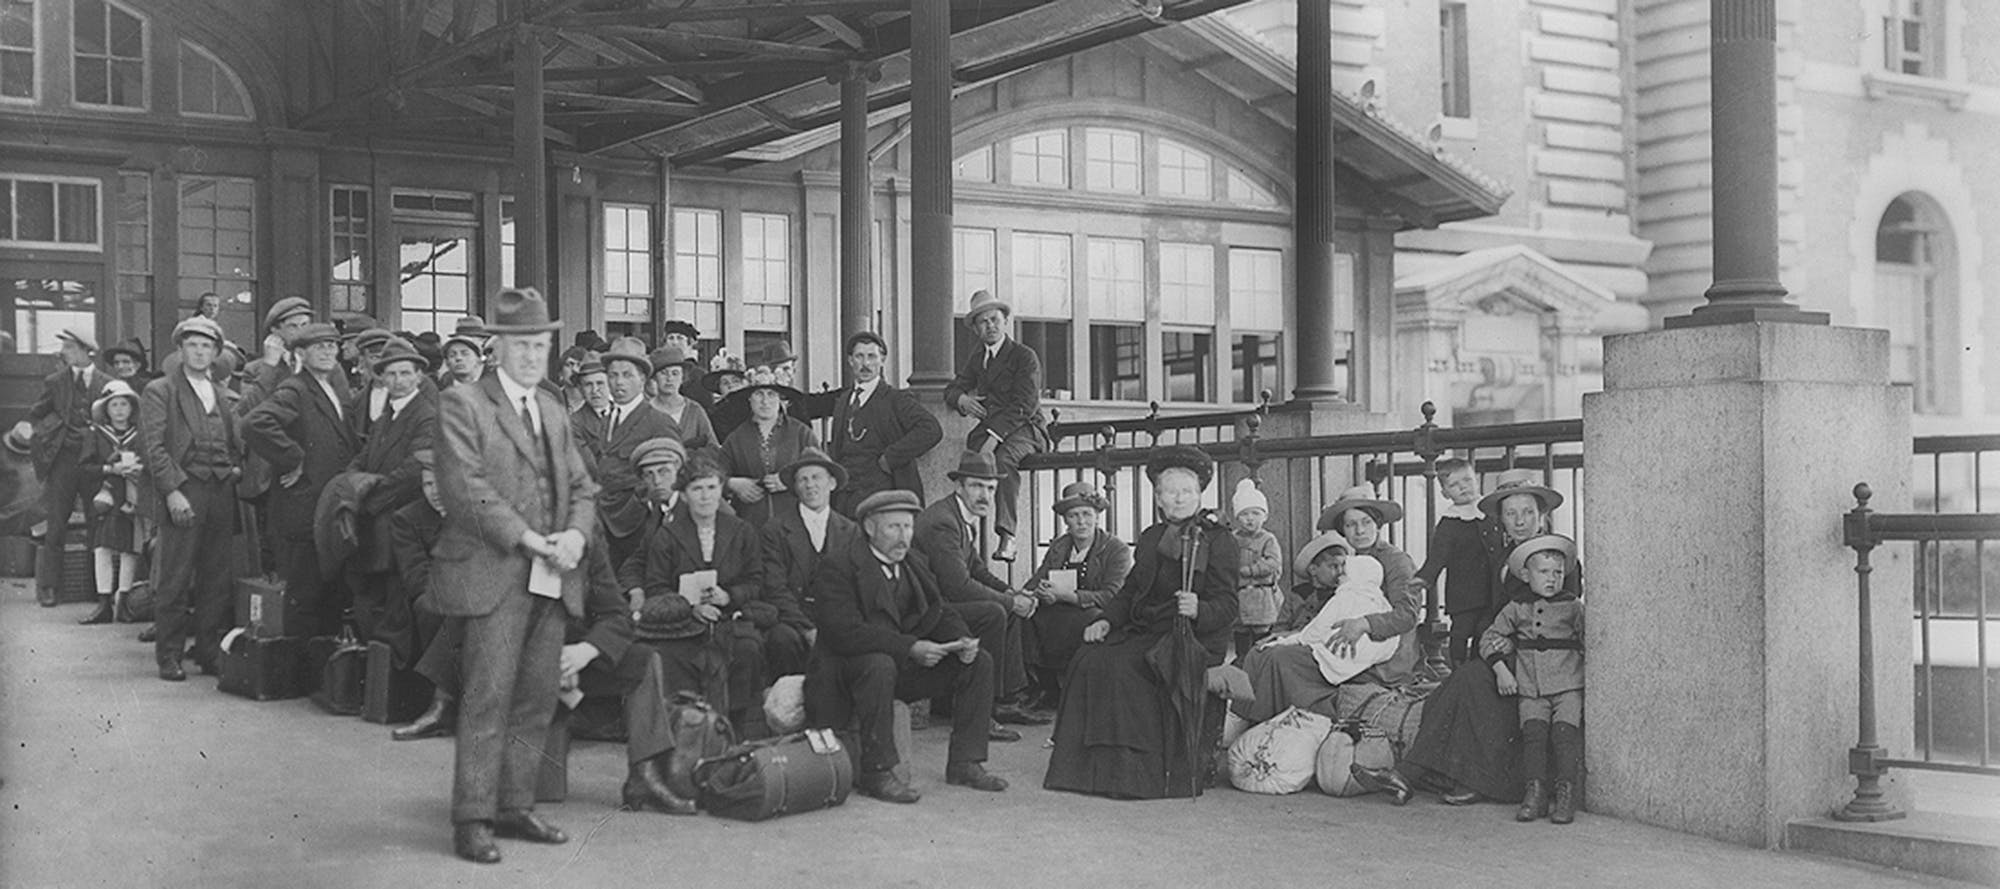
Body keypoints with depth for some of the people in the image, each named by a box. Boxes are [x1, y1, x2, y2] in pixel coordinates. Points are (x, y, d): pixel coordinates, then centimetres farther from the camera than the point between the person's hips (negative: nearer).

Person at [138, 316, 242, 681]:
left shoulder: (227, 397, 20)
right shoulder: (159, 391, 3)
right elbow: (153, 447, -5)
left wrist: (237, 468, 4)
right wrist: (173, 491, -15)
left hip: (223, 491, 5)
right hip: (183, 490, -5)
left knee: (217, 578, 4)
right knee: (175, 579, -4)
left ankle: (210, 651, 11)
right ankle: (169, 657, 2)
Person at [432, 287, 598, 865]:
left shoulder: (554, 411, 20)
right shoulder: (463, 406, -2)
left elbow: (582, 486, 17)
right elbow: (466, 489, -12)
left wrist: (576, 533, -3)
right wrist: (525, 538, -17)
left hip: (551, 578, 7)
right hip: (494, 574, -7)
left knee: (538, 698, 9)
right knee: (488, 697, -7)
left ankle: (514, 807, 19)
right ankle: (472, 819, 0)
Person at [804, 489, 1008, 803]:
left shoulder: (914, 567, 11)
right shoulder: (837, 566, -14)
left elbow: (941, 614, 12)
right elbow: (845, 631, -25)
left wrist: (963, 640, -13)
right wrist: (910, 647, -31)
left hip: (905, 663, 7)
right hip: (849, 665, -7)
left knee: (979, 662, -3)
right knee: (880, 664, -40)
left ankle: (964, 763, 0)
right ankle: (876, 773, -28)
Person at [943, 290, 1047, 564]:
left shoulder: (1025, 357, -2)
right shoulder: (977, 359, 20)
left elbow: (1025, 405, -13)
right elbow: (951, 389, 19)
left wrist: (995, 435, -25)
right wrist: (961, 399, -8)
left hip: (1026, 429, -6)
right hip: (990, 429, 6)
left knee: (1004, 456, -38)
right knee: (969, 450, -28)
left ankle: (1007, 537, -43)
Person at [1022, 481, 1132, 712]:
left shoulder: (1117, 550, -2)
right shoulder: (1058, 546, 15)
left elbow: (1112, 596, -16)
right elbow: (1034, 582, 8)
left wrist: (1065, 594, -25)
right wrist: (1041, 593, -18)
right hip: (1057, 618, 5)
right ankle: (1049, 690, -9)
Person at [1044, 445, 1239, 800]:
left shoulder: (1219, 540, -1)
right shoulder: (1150, 538, 20)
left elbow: (1227, 605, -8)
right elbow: (1130, 591, 20)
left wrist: (1198, 610, -29)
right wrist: (1106, 620, 1)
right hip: (1144, 632, 7)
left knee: (1119, 667, -28)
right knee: (1088, 660, -18)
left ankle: (1133, 774, -21)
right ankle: (1089, 767, -15)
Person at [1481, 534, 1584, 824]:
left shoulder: (1573, 607, 8)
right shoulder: (1517, 609, 11)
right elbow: (1490, 639, 13)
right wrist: (1501, 670, 0)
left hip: (1568, 686, -1)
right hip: (1530, 690, 1)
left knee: (1565, 733, -18)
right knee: (1533, 732, -16)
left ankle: (1566, 794, -15)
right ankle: (1534, 794, -15)